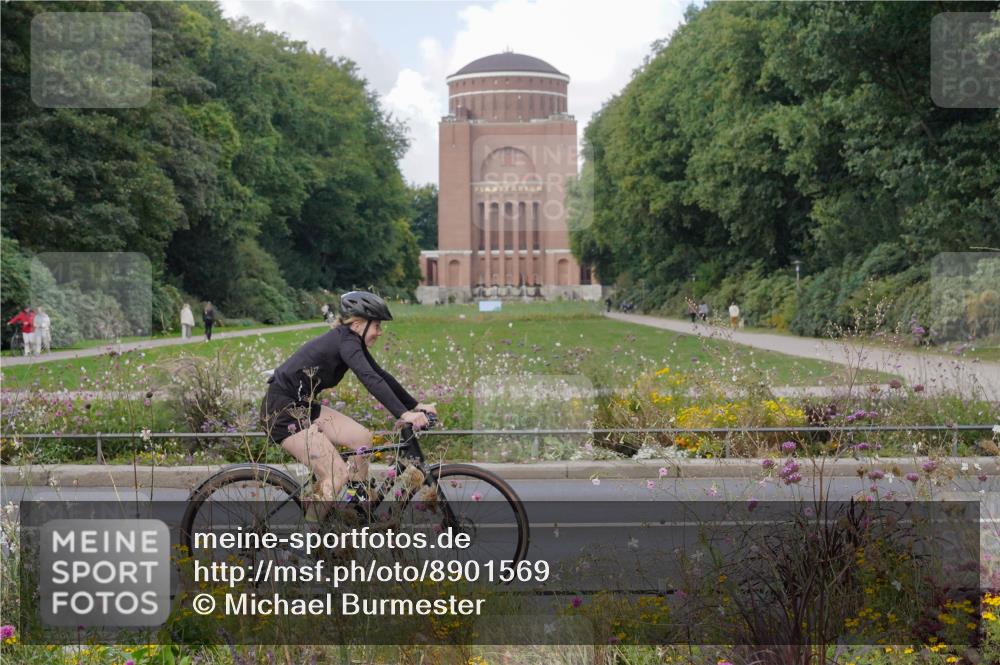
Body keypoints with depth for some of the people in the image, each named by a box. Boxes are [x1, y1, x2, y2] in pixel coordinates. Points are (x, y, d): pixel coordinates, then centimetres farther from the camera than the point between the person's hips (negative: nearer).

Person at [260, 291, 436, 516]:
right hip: (282, 411, -10)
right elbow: (370, 379, -33)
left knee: (362, 437, 1)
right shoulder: (346, 341, -19)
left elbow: (381, 376, 14)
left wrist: (416, 406, 8)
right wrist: (404, 414, -41)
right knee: (338, 475, -14)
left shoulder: (351, 341, 9)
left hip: (302, 405, 10)